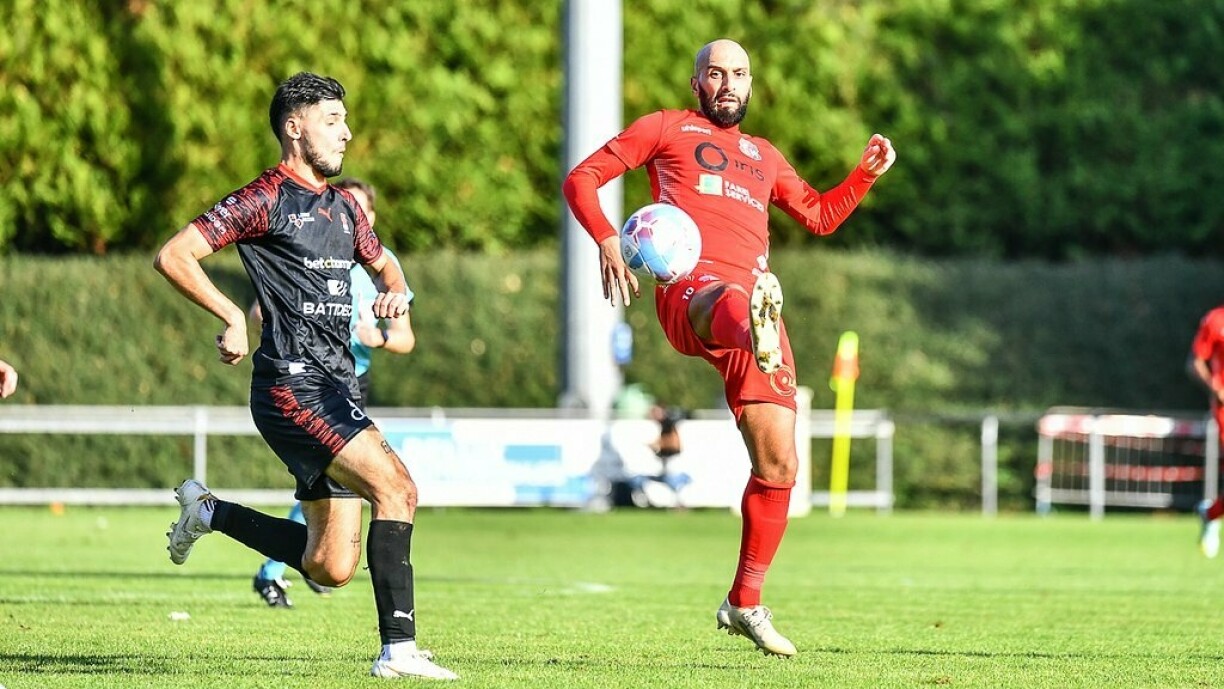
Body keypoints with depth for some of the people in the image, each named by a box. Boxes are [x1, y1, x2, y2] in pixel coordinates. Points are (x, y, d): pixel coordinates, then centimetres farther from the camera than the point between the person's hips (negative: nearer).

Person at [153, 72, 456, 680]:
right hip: (292, 385, -8)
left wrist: (395, 291, 11)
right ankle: (398, 649, -24)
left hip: (337, 390, 8)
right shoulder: (266, 198, -6)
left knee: (331, 567, 7)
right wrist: (232, 317, -15)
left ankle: (208, 512, 28)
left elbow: (381, 263, 34)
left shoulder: (342, 206, 18)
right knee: (395, 487, -24)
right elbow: (173, 256, -10)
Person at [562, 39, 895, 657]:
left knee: (778, 465, 0)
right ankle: (754, 329, -87)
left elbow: (819, 214, 43)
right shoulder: (667, 129, 19)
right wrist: (607, 241, -5)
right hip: (689, 292, -6)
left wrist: (867, 172, 25)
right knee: (731, 302, -47)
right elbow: (581, 179, 14)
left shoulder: (763, 156, 34)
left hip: (757, 300, 6)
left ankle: (745, 603, 14)